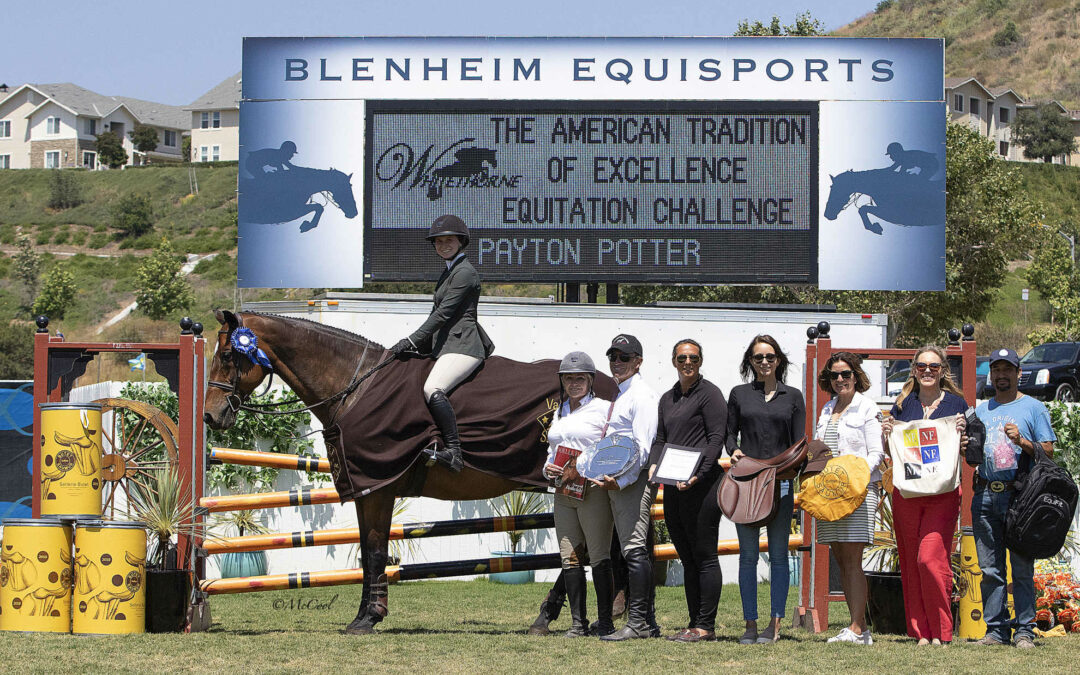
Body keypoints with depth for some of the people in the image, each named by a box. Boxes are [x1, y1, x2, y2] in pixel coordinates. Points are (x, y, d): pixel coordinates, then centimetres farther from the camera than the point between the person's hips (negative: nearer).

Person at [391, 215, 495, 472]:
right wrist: (415, 343, 16)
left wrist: (412, 341, -16)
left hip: (461, 345, -11)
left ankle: (453, 451, -34)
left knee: (433, 389, -31)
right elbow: (439, 313, 25)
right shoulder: (449, 272, 22)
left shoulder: (465, 273, -9)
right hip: (445, 345, 11)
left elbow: (444, 313, -15)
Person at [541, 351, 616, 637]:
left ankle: (605, 622, -5)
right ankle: (578, 622, 6)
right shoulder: (560, 413, 19)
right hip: (563, 493, 6)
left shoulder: (602, 409, -1)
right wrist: (548, 468, 2)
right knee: (570, 558, 3)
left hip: (593, 492, -6)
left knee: (599, 557, -8)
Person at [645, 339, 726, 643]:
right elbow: (660, 439, 21)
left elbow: (716, 438, -10)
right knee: (687, 557, 10)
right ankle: (694, 623, 14)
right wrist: (653, 465, 1)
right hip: (673, 486, 8)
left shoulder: (709, 393, -4)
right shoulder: (667, 399, 19)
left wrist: (697, 474, -20)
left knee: (704, 555, -6)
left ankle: (706, 626, -5)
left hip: (702, 484, -8)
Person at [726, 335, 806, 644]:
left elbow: (799, 443, 7)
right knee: (748, 554, 1)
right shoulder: (739, 394, 12)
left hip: (780, 480, -1)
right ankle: (750, 624, 5)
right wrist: (734, 451, -9)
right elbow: (729, 433, 12)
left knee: (778, 555, -1)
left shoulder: (793, 396, 10)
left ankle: (774, 625, 1)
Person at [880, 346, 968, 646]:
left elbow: (966, 451, 10)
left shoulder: (956, 403, 7)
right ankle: (920, 630, 9)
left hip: (942, 493, -3)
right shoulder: (903, 404, 12)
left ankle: (940, 630, -5)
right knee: (911, 562, 2)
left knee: (930, 559, -15)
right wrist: (886, 433, -4)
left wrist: (962, 434, -11)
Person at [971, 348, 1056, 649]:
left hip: (1019, 496, -4)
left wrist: (1022, 441, -15)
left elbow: (1048, 451, 0)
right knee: (990, 569, 4)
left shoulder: (1034, 408, 6)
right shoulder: (980, 410, 19)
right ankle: (996, 629, 9)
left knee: (1022, 568, -4)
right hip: (985, 496, 4)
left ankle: (1025, 630, -1)